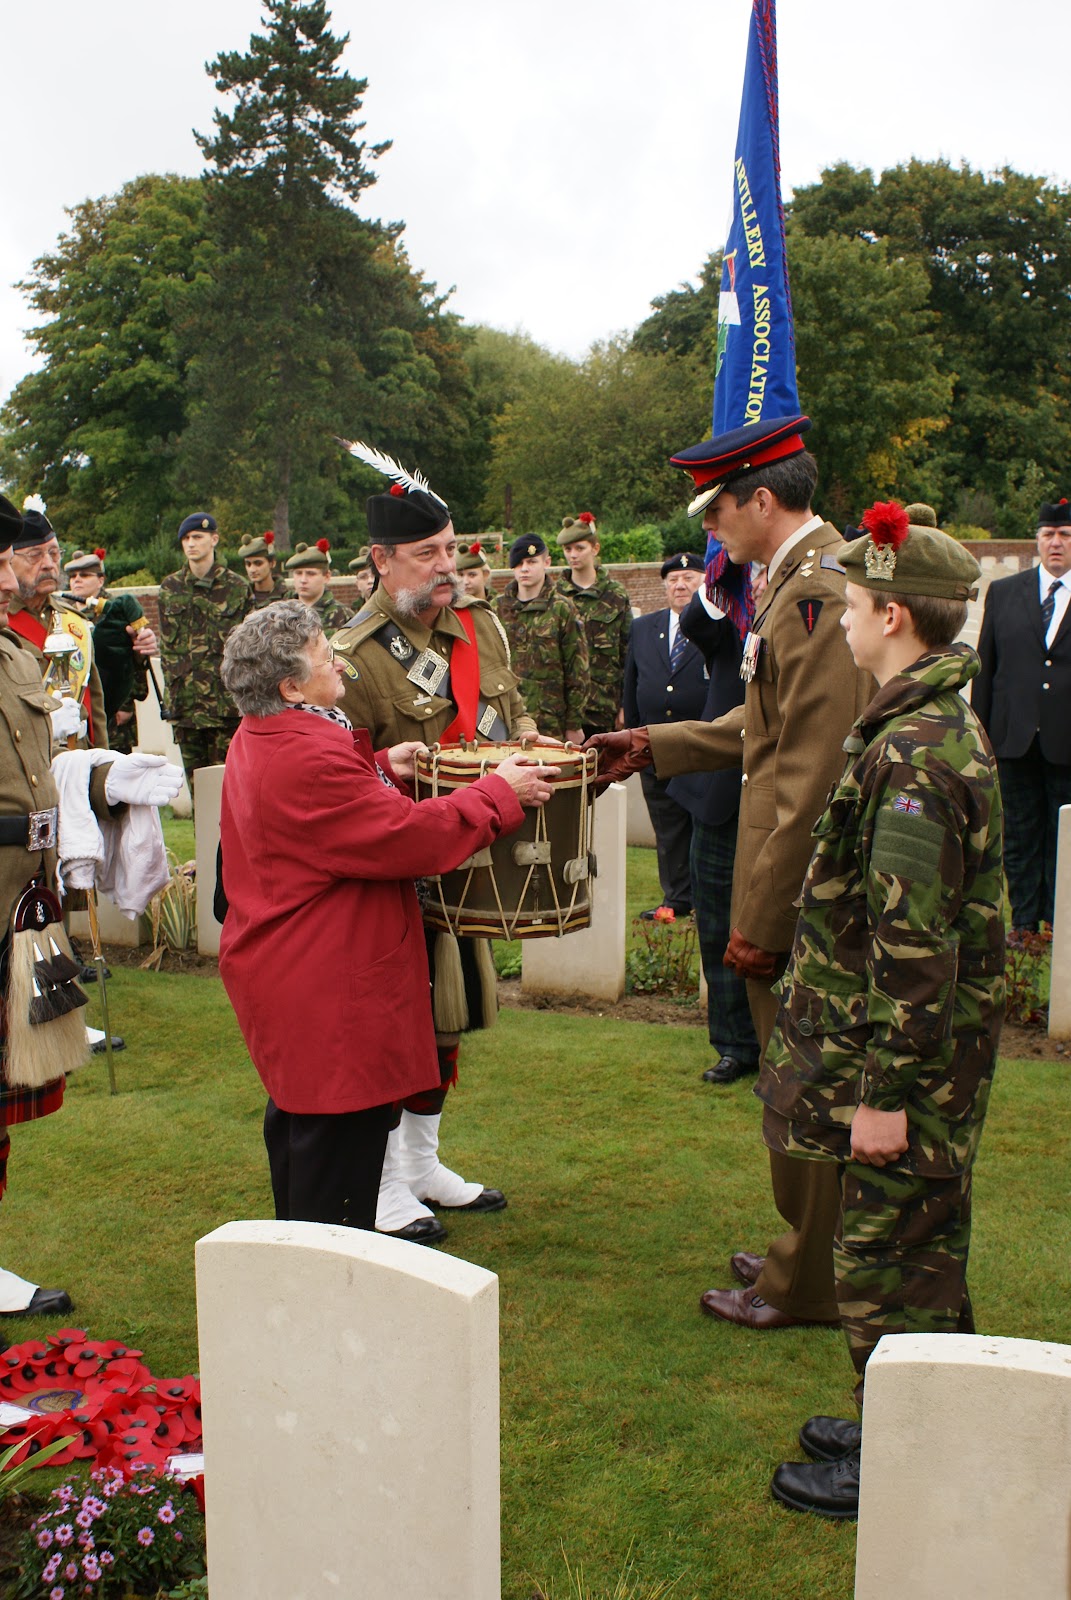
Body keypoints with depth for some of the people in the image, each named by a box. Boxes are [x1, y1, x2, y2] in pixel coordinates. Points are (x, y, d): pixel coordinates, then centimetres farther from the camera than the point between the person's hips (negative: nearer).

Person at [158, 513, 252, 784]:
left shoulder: (237, 588, 2)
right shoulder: (170, 587, 12)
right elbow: (166, 645, 15)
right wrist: (171, 689, 8)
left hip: (225, 701, -3)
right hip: (185, 703, 4)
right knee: (194, 780, 8)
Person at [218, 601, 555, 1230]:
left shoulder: (259, 739, 9)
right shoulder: (309, 758, -26)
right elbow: (409, 839, -24)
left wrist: (383, 773, 6)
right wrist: (499, 794, -14)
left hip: (282, 976, 12)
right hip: (326, 994, -12)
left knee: (299, 1121, 23)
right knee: (339, 1136, -1)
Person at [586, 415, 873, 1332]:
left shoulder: (818, 593, -21)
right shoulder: (808, 580, 12)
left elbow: (812, 777, -24)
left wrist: (763, 918, -21)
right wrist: (653, 745, 18)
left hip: (802, 897, -10)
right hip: (800, 887, 10)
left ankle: (809, 1287, 22)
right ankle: (811, 1250, 37)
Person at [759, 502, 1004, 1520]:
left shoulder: (912, 752, -24)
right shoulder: (942, 725, 9)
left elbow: (913, 943, -26)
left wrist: (886, 1091, -21)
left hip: (908, 1062, -10)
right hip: (931, 1060, 10)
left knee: (889, 1264, 5)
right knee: (913, 1256, 21)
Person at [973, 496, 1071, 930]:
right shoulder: (1003, 593, 8)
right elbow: (985, 667, 8)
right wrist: (978, 732, 4)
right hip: (1015, 739, 2)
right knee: (1019, 838, 9)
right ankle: (1023, 924, 19)